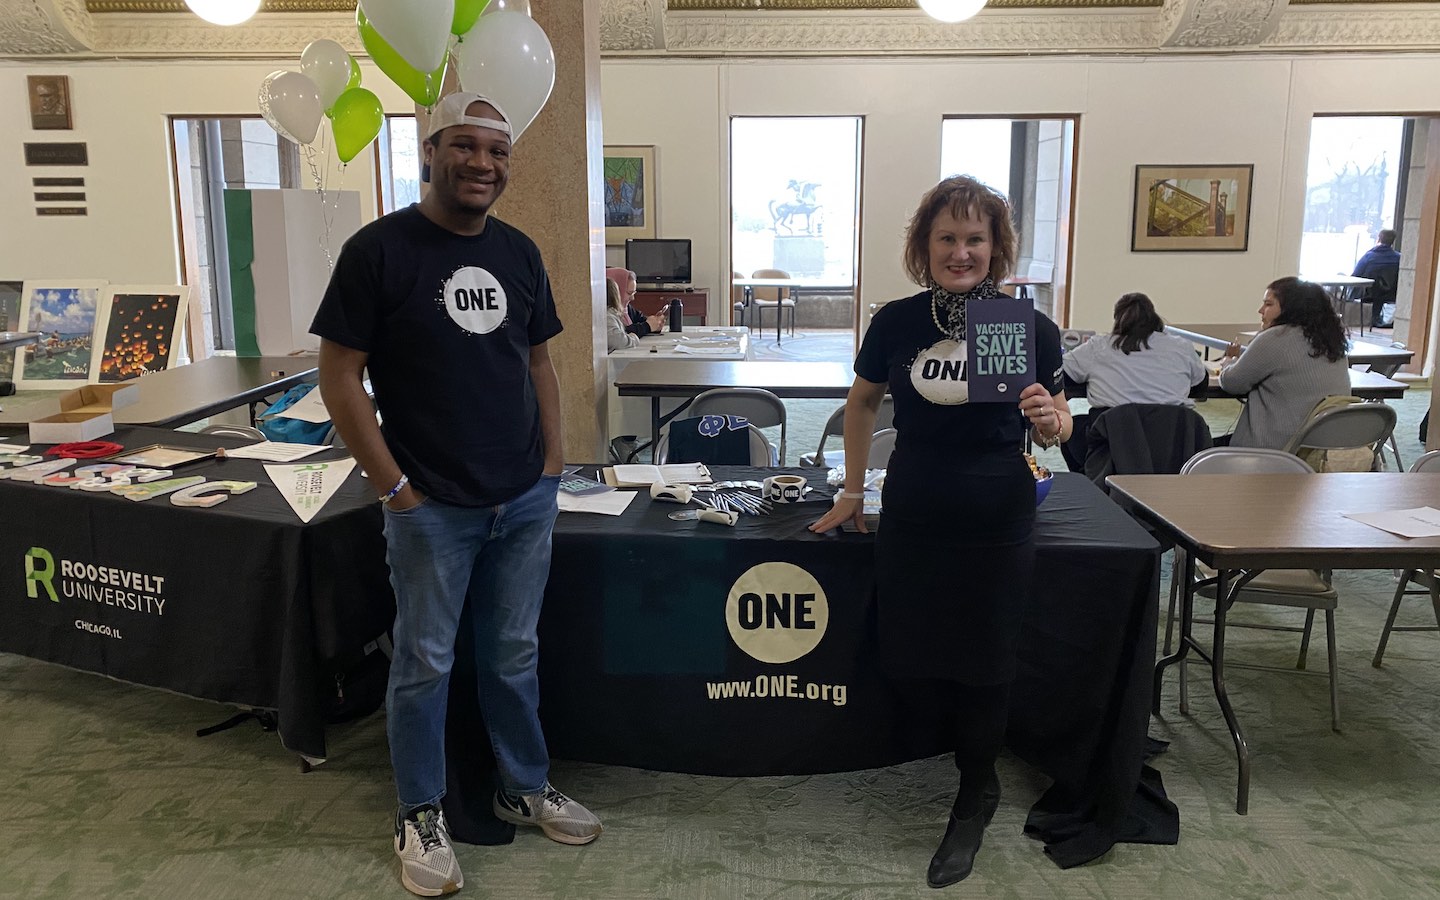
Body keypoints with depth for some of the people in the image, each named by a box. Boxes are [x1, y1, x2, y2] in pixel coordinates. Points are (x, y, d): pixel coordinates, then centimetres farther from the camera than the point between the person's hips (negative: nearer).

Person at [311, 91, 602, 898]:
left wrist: (553, 462, 7)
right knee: (425, 663, 9)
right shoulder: (379, 249, -8)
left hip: (527, 501, 5)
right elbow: (340, 375, -8)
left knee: (514, 655, 17)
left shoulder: (520, 252, 7)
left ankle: (526, 788, 35)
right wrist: (393, 485, -11)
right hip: (431, 507, -4)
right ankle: (420, 816, 27)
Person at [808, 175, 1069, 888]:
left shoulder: (1030, 328, -7)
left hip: (996, 526, -2)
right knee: (914, 656, 10)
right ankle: (980, 780, 38)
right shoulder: (895, 323, -2)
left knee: (980, 666, 8)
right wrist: (853, 490, 13)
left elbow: (1056, 429, 3)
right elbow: (862, 403, 13)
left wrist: (1049, 420, -20)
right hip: (911, 519, 2)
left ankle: (972, 801, 33)